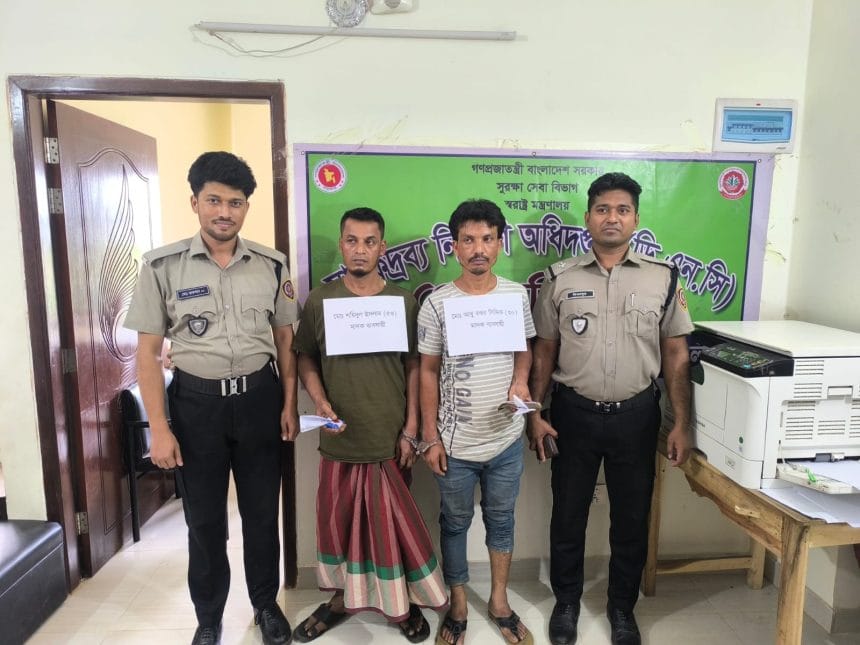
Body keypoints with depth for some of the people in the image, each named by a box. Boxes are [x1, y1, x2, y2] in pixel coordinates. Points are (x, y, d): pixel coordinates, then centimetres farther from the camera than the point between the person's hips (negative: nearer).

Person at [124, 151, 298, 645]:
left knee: (262, 511, 14)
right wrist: (160, 428, -7)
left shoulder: (272, 266, -1)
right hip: (196, 401, -1)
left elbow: (284, 340, 6)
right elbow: (149, 352, -4)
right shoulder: (163, 266, -6)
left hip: (259, 398, 1)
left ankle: (266, 604, 38)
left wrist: (289, 405, 2)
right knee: (204, 518, 13)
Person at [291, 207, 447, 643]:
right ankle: (340, 598, 39)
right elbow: (306, 360, 7)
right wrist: (319, 402, -11)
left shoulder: (403, 302, -2)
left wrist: (411, 430, -4)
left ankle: (405, 602, 34)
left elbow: (413, 368, 1)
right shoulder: (319, 301, 0)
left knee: (395, 524, 11)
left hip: (390, 439, -1)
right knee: (339, 521, 15)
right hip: (339, 440, 1)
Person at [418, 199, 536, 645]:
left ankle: (499, 601, 41)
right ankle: (458, 605, 38)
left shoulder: (517, 295, -3)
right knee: (455, 523, 16)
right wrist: (430, 437, -5)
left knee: (501, 520, 19)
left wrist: (520, 382, -12)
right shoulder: (436, 304, -10)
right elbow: (428, 371, -4)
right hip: (455, 441, -2)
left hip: (506, 438, 2)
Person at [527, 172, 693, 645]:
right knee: (568, 514, 14)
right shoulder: (559, 278, -2)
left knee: (631, 517, 15)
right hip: (574, 413, 0)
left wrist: (681, 423, -2)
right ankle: (566, 601, 37)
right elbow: (545, 351, 2)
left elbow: (676, 354, 2)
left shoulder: (663, 278, -1)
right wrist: (534, 413, -3)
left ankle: (622, 606, 38)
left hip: (636, 414, 1)